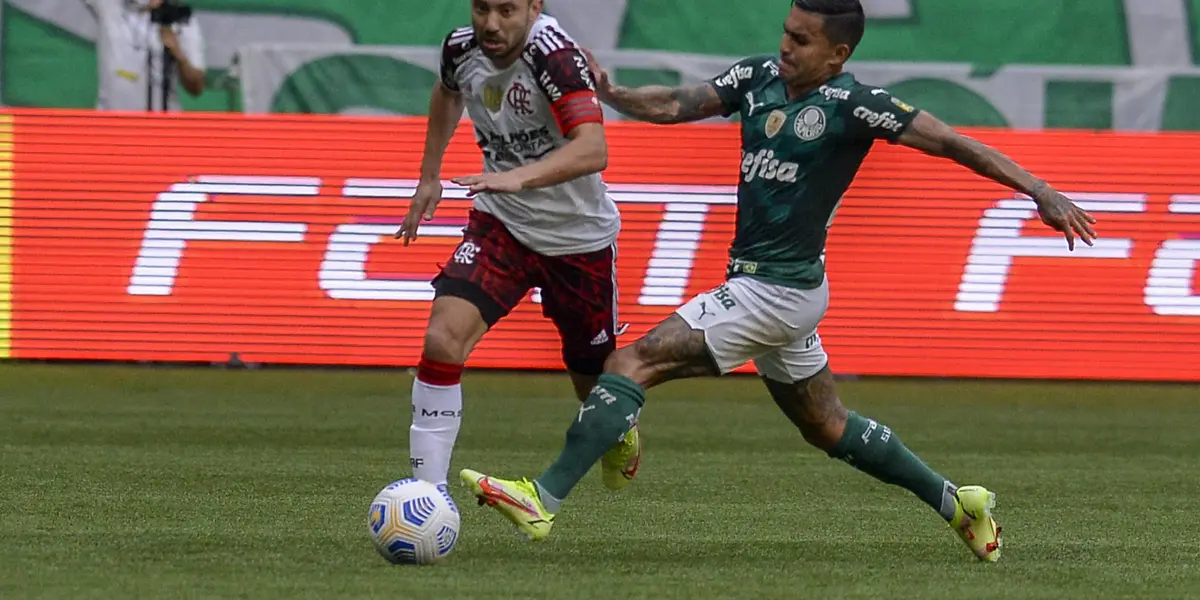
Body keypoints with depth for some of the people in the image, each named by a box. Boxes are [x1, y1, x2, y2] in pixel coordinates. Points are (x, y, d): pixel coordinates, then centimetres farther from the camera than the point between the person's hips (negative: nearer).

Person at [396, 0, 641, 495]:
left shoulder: (555, 55, -28)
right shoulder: (462, 48, -10)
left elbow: (592, 149, -42)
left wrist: (518, 177, -55)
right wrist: (428, 178, 18)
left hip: (578, 235, -3)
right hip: (501, 223, 3)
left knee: (594, 381, 13)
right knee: (442, 339, -21)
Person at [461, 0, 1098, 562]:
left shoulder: (851, 104, -15)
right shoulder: (761, 76, 5)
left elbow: (950, 142, -14)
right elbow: (676, 105, 6)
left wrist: (1039, 190, -18)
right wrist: (610, 93, -12)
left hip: (779, 290, -9)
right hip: (759, 284, 9)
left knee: (634, 363, -14)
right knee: (826, 426, 22)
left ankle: (542, 499, -16)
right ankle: (955, 503, 34)